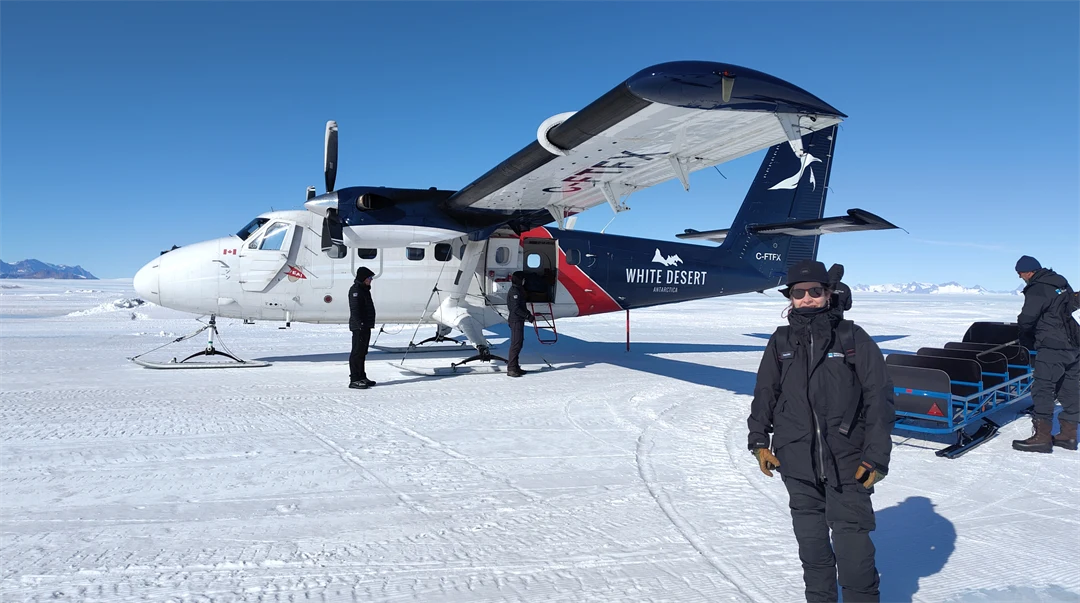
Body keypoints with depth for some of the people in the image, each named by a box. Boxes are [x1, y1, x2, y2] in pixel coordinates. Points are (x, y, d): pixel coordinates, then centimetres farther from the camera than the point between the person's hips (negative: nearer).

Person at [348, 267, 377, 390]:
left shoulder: (364, 289, 19)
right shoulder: (356, 290, -12)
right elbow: (355, 309, -21)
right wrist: (360, 324, -27)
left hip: (366, 326, 10)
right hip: (359, 327, -10)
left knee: (362, 352, 15)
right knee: (357, 352, -8)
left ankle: (361, 377, 23)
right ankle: (354, 380, -5)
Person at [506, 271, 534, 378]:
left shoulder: (518, 290, 18)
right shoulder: (514, 292, -15)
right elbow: (515, 309, -21)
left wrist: (528, 314, 12)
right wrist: (528, 316, -19)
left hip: (519, 320, 11)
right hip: (516, 321, -11)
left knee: (519, 343, 13)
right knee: (516, 344, -11)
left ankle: (514, 366, 19)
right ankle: (511, 369, -11)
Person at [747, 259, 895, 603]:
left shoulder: (853, 338, -3)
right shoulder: (781, 342, 6)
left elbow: (879, 397, -3)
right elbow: (765, 393, 13)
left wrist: (876, 456, -6)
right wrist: (760, 440, 7)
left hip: (848, 463, -3)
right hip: (797, 462, 3)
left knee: (852, 540, -1)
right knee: (810, 538, 15)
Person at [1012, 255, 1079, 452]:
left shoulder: (1037, 290, -13)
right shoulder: (1061, 283, 13)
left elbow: (1026, 320, -19)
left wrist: (1025, 340, 2)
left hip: (1053, 347, -9)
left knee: (1042, 390, -8)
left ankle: (1042, 437, -9)